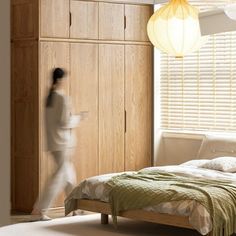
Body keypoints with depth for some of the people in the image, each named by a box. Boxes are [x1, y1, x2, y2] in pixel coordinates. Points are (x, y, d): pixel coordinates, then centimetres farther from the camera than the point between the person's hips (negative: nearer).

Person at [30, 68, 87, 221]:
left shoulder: (50, 97, 11)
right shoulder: (63, 98, -16)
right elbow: (64, 122, -19)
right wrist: (78, 118, -3)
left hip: (53, 143, 9)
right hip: (63, 143, -9)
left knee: (69, 175, 17)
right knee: (60, 177, -7)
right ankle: (38, 211, -11)